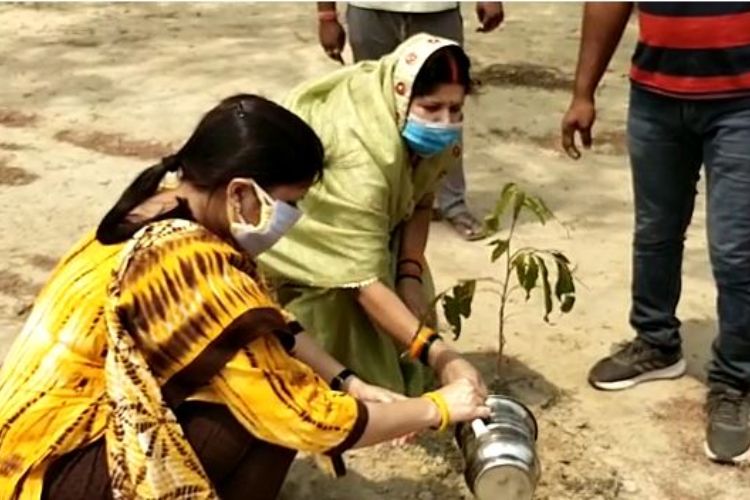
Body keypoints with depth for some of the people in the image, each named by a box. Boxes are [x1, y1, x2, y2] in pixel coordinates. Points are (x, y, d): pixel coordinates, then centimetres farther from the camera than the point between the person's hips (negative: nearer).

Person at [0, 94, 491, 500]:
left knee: (269, 378, 6)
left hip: (58, 434, 9)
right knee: (270, 418, -18)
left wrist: (349, 382, 0)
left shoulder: (170, 214, -2)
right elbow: (312, 420, -24)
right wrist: (439, 407, -12)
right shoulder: (193, 268, -29)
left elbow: (273, 324, 10)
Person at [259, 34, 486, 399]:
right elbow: (364, 281, -48)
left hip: (362, 223, 7)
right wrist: (439, 355, -54)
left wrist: (410, 275, -23)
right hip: (300, 236, -7)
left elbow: (420, 201, -7)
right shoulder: (359, 157, -44)